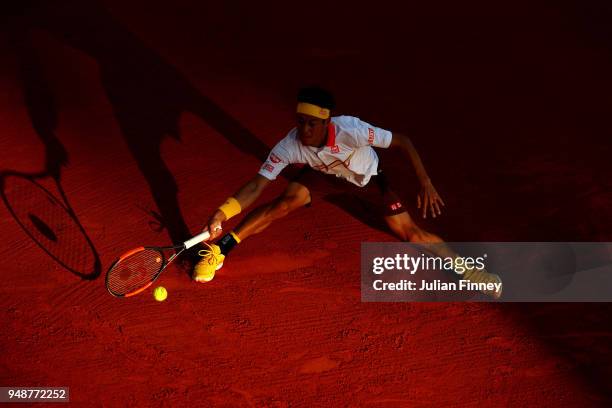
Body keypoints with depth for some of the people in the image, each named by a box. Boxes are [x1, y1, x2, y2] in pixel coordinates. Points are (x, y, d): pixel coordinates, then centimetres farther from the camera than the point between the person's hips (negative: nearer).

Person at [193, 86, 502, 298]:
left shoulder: (350, 130, -41)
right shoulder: (289, 146, -32)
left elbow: (402, 141, -32)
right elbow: (257, 185, -34)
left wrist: (424, 181, -39)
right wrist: (222, 213, -48)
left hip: (366, 178, -1)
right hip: (324, 172, 2)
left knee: (410, 233, -10)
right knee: (287, 201, -26)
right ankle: (220, 249, -15)